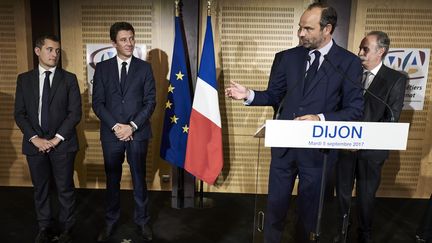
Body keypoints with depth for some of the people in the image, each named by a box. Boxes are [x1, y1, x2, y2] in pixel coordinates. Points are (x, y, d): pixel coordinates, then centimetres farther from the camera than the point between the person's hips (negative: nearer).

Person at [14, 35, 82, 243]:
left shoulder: (69, 79, 1)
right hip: (35, 144, 2)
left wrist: (57, 138, -11)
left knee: (65, 188, 6)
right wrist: (35, 138, -8)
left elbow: (75, 112, -5)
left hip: (62, 143, -2)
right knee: (41, 188, 12)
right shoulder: (24, 79, 8)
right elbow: (19, 113, 4)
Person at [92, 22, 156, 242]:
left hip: (138, 133, -1)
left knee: (139, 179, 9)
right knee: (112, 180, 13)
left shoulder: (144, 68, 2)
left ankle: (142, 220, 25)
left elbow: (150, 102, -3)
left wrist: (132, 126, -12)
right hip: (111, 133, 1)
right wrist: (115, 126, -12)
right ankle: (110, 221, 30)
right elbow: (97, 103, 0)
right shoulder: (102, 68, 4)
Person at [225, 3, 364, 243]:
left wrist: (321, 119, -21)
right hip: (284, 144, 2)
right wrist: (249, 94, -11)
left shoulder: (349, 62, -5)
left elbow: (354, 109, -6)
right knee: (275, 203, 15)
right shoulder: (286, 58, 2)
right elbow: (274, 95, 7)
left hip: (318, 147, -2)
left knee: (310, 206, 17)